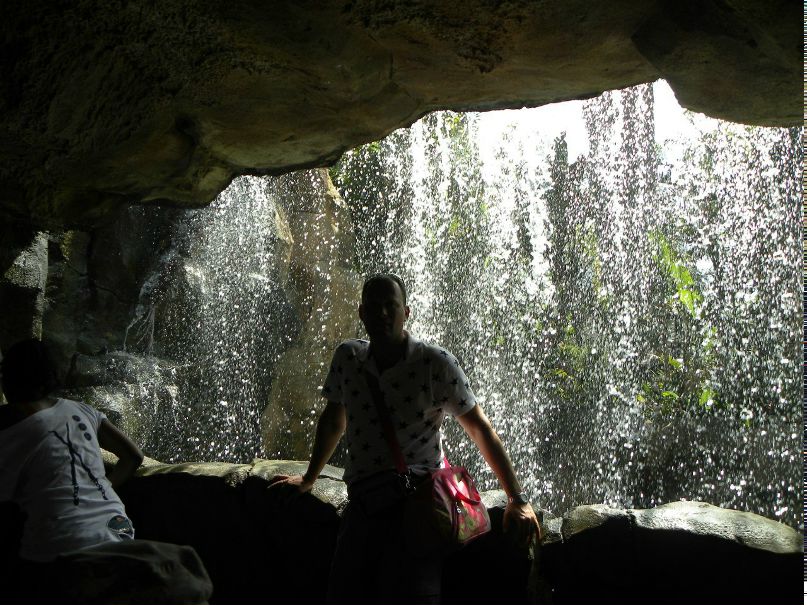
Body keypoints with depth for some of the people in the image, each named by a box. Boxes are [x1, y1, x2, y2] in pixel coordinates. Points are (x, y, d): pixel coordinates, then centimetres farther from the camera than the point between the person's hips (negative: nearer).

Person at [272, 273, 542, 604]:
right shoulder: (347, 357, 5)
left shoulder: (436, 364, -7)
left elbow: (479, 428, -1)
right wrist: (309, 479, 30)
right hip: (362, 507, 4)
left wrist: (517, 499, -3)